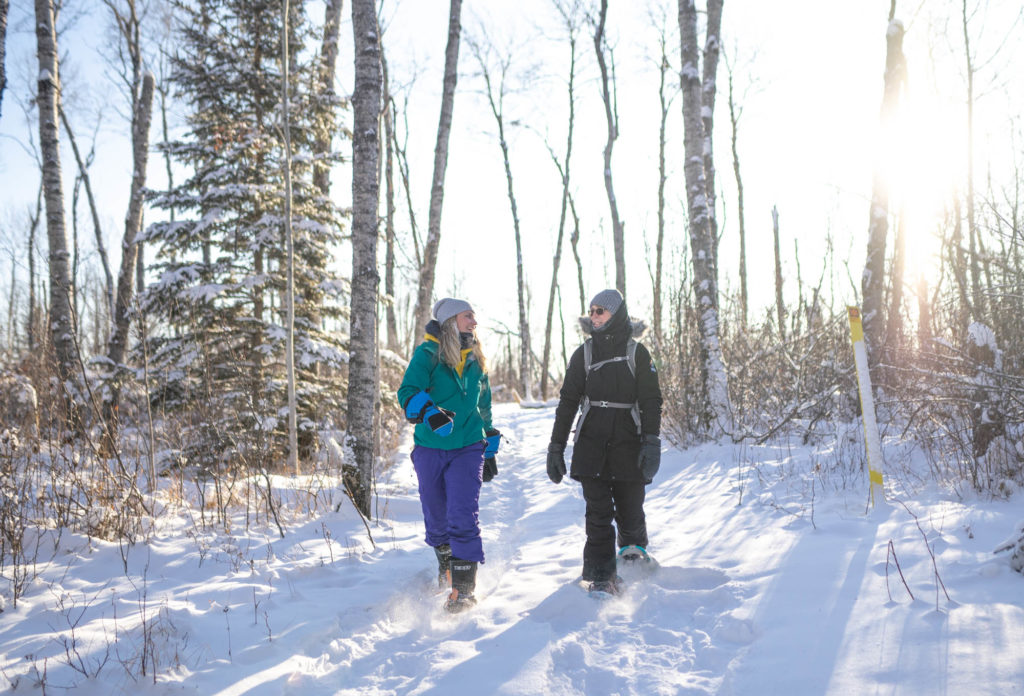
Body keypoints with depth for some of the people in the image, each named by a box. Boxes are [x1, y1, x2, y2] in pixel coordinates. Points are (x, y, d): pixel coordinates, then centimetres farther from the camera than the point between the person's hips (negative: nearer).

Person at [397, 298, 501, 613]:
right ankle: (446, 564, 39)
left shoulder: (476, 362, 11)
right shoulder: (427, 354, -4)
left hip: (467, 449, 1)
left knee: (463, 517, -13)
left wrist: (490, 451, 20)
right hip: (430, 449, -1)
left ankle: (463, 589, -9)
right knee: (436, 519, 11)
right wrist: (429, 413, -38)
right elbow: (408, 392, -18)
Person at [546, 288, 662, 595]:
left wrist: (652, 442, -12)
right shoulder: (584, 353, 11)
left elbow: (651, 400, 1)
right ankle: (601, 577, -1)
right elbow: (568, 401, 11)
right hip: (591, 441, 1)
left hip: (628, 440, -1)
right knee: (598, 511, -7)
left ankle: (634, 548, 36)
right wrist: (556, 447, 6)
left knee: (630, 508, 4)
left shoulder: (637, 353, 6)